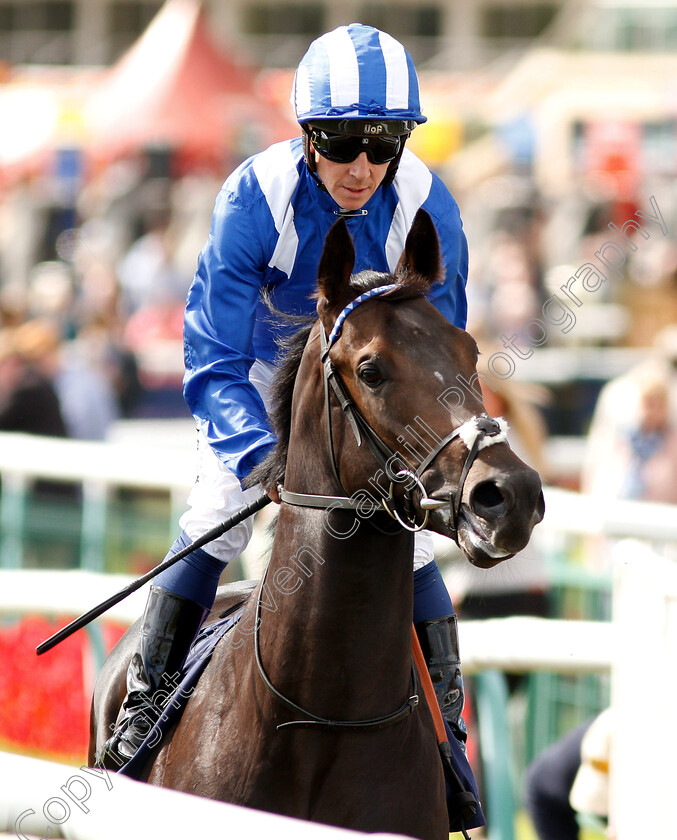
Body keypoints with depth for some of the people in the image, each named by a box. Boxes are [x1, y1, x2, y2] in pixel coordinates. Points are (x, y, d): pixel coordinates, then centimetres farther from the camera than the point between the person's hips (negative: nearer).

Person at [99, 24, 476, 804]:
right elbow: (213, 364, -30)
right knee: (213, 527, -12)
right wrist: (264, 456, -45)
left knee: (407, 542, -9)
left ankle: (444, 732, 6)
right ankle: (142, 704, 7)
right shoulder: (255, 200, -33)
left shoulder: (427, 210, -28)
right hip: (264, 370, -1)